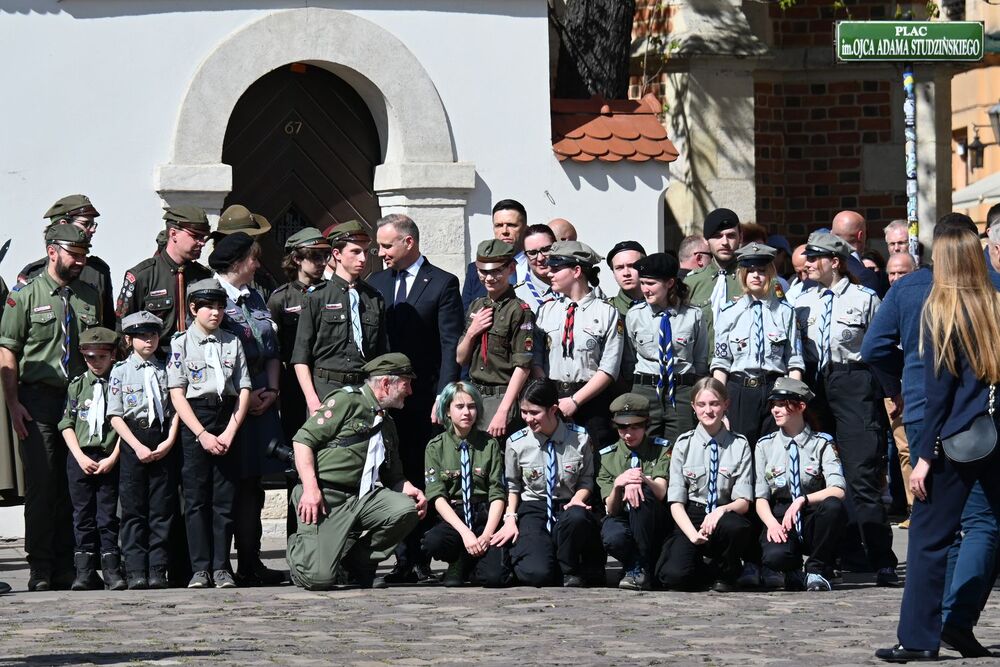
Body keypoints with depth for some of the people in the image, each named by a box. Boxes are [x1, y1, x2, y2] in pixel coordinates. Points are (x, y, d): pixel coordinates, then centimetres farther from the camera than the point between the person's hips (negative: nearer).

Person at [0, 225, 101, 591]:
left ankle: (67, 567, 9)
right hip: (38, 399, -4)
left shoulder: (90, 297, 13)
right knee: (41, 487, -4)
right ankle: (41, 571, 0)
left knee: (74, 488, 3)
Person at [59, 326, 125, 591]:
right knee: (83, 516, 3)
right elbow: (67, 424, 7)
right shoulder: (77, 386, 9)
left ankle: (112, 571, 1)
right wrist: (80, 457, -5)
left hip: (109, 461, -2)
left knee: (108, 517, -2)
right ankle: (85, 572, 6)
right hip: (80, 458, 2)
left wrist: (113, 458, -9)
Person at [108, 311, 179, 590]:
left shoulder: (165, 370, 10)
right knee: (133, 509, -2)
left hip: (163, 443, 2)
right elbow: (116, 416, 0)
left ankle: (158, 570, 2)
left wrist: (169, 441, -7)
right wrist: (137, 446, -10)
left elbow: (175, 409, 8)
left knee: (161, 509, 0)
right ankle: (136, 572, -1)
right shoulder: (121, 371, 5)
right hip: (133, 441, -2)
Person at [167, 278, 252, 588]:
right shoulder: (181, 344, 3)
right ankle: (200, 568, -1)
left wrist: (230, 432, -6)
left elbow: (244, 390, 7)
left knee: (225, 499, 0)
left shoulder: (232, 343, 10)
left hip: (228, 422, 2)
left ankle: (221, 567, 4)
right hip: (194, 422, -2)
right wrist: (202, 434, -12)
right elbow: (177, 394, -3)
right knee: (196, 499, -3)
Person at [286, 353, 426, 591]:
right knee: (320, 579, -20)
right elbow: (303, 440, -9)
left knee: (407, 509, -22)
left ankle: (360, 562, 2)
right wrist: (310, 488, -19)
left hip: (363, 498, 7)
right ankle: (300, 547, 18)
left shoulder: (387, 424, 23)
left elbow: (393, 476, 27)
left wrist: (410, 490, 2)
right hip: (326, 498, -7)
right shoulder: (346, 400, -2)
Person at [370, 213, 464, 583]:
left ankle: (421, 560, 0)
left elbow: (451, 346, -5)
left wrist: (443, 397, -13)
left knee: (425, 480, -3)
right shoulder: (377, 284, 14)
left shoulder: (443, 284, 0)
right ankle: (404, 560, 3)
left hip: (425, 399, -4)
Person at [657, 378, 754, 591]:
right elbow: (676, 502, 0)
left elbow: (743, 502, -2)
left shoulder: (739, 445, 3)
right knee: (674, 576, -29)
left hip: (724, 519, 0)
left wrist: (722, 510, -26)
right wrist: (693, 534, -19)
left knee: (735, 526, -39)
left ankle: (724, 575, -5)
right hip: (690, 519, 0)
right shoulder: (684, 444, 4)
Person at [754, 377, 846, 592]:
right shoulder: (765, 445, 8)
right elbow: (761, 497, 2)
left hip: (813, 520, 1)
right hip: (780, 519, -1)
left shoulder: (822, 444, 2)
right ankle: (792, 572, 2)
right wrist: (771, 523, -19)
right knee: (776, 556, -37)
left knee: (833, 506, -35)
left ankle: (817, 571, -15)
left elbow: (838, 491, -11)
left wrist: (802, 501, -27)